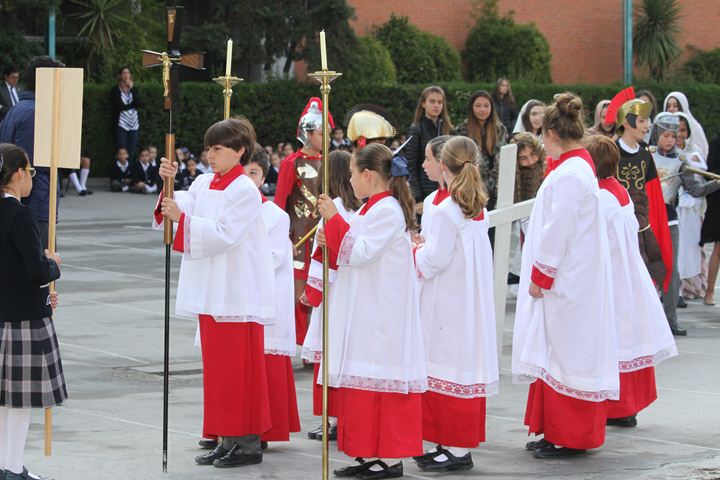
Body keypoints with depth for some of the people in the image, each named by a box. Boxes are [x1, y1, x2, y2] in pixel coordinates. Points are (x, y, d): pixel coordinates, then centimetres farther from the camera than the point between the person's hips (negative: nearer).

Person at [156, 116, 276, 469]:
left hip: (238, 294, -8)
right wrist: (169, 186, -18)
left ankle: (249, 442, 3)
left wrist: (182, 219, -23)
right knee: (217, 367, 11)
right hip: (211, 291, 8)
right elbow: (183, 208, -2)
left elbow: (224, 234, -20)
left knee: (240, 369, -3)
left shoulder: (245, 191, -11)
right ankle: (227, 439, 18)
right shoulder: (204, 184, 11)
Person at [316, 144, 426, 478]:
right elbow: (354, 256, 23)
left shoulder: (387, 210, -14)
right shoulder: (373, 209, 16)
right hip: (363, 312, 10)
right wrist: (329, 243, 6)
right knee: (362, 383, 10)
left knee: (378, 375, -7)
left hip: (380, 315, -10)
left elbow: (360, 253, -19)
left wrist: (334, 220, -17)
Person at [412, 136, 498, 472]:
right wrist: (428, 245, 15)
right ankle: (455, 444, 18)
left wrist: (416, 251, 3)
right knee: (467, 368, 11)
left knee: (449, 371, -4)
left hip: (448, 306, -8)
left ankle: (457, 449, -1)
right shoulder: (480, 211, 9)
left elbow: (435, 260, -17)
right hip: (474, 303, 8)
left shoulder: (446, 212, -16)